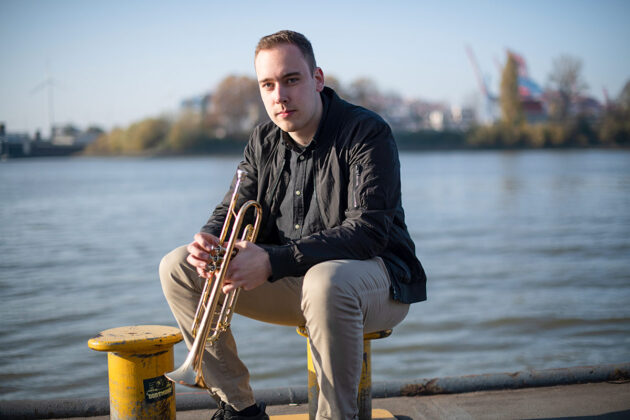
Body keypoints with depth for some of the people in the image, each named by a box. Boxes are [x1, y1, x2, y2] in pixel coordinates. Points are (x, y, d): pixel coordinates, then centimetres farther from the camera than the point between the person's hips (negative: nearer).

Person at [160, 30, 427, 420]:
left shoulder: (367, 132, -15)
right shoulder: (263, 141, 6)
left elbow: (368, 231, -25)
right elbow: (234, 209, 11)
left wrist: (273, 261, -34)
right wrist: (210, 239, -16)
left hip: (376, 276, -6)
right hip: (292, 283, 7)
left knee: (325, 281, -43)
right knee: (178, 267, -5)